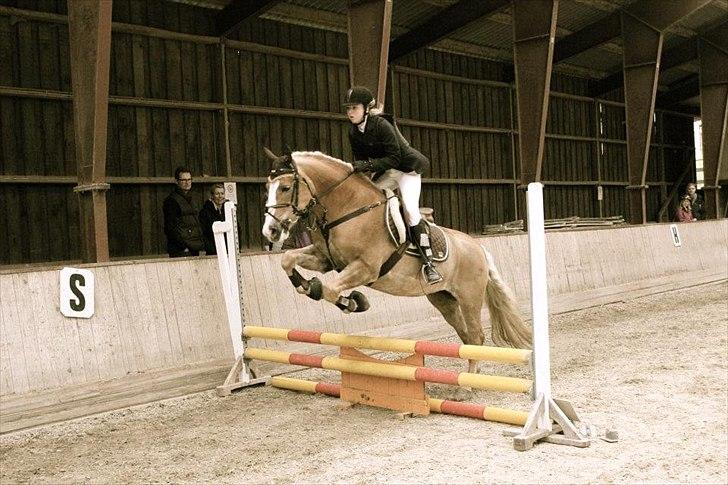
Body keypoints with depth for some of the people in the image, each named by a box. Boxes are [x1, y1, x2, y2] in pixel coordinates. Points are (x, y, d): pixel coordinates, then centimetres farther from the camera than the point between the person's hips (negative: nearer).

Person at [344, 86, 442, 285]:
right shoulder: (353, 132, -2)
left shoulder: (381, 125, -24)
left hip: (407, 169, -8)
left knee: (410, 209, -23)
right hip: (385, 172, 8)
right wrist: (355, 168, -17)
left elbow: (394, 158, -26)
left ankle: (428, 262, -23)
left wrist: (368, 164, -35)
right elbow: (360, 160, 4)